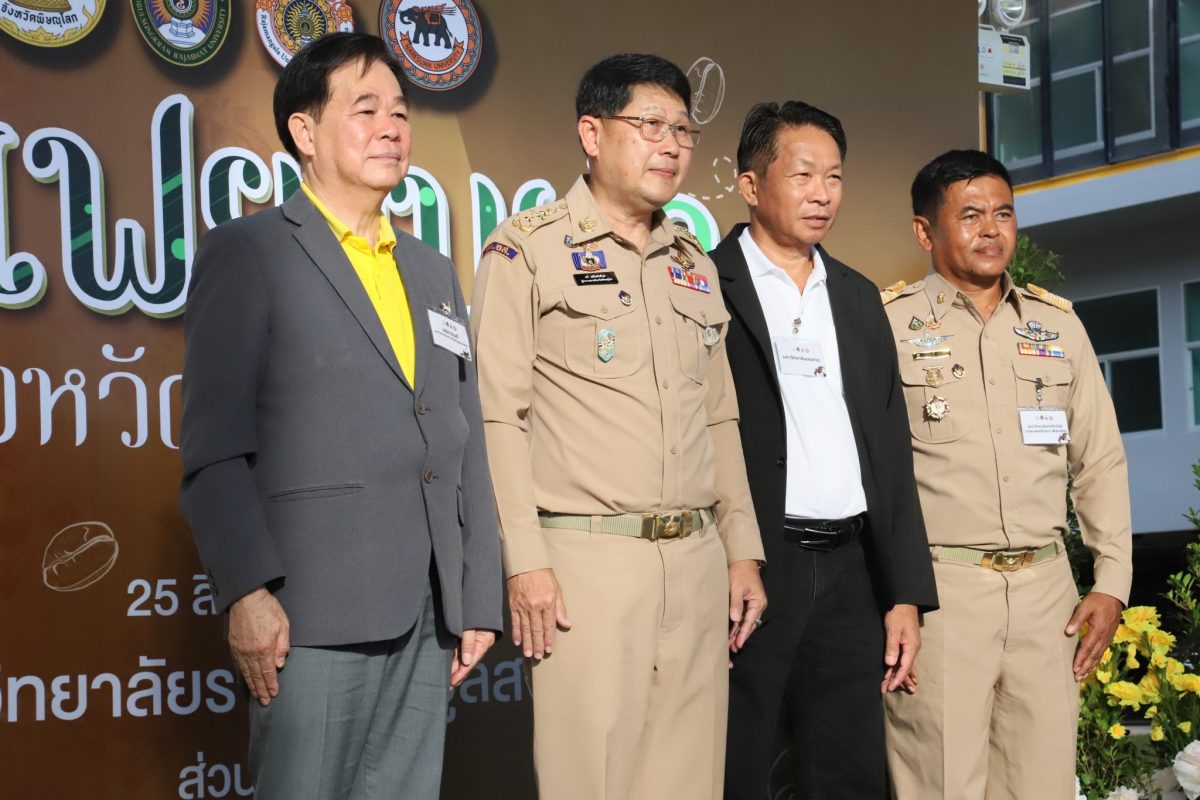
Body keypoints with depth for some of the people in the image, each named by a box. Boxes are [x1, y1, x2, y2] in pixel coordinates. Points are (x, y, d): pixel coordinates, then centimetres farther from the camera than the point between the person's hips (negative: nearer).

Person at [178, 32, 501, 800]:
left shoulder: (434, 273, 19)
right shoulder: (248, 253, 0)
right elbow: (214, 448, -7)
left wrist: (479, 600, 12)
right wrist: (247, 592, -16)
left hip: (427, 618, 6)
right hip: (313, 612, -5)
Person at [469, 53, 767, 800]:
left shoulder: (693, 262, 17)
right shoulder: (526, 250, -2)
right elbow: (498, 415, -7)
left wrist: (743, 550, 13)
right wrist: (525, 561, -14)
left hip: (698, 561, 6)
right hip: (586, 560, -5)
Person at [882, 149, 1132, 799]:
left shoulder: (1057, 323, 13)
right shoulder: (889, 322, 0)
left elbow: (1100, 460, 15)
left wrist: (1112, 581, 7)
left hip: (1046, 587, 4)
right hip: (937, 587, -4)